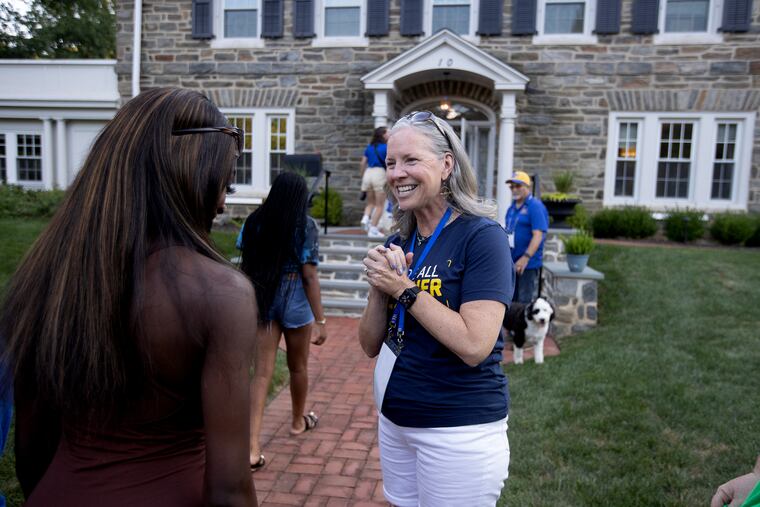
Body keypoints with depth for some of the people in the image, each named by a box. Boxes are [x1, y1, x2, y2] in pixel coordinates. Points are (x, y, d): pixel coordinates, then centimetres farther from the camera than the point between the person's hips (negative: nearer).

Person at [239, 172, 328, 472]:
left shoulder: (254, 221, 1)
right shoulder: (305, 226, -10)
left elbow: (245, 267, 6)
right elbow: (309, 276, -14)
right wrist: (321, 320, -10)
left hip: (261, 299, 3)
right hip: (294, 300, -2)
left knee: (262, 373, 2)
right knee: (298, 366, 19)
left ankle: (253, 448, -5)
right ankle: (299, 421, 41)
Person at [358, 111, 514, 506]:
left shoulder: (481, 236, -15)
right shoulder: (398, 243, 3)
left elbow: (475, 346, -25)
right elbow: (370, 345, 4)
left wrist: (403, 288, -21)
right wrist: (379, 288, -13)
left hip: (459, 431, -6)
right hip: (394, 420, 7)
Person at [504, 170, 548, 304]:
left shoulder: (536, 206, -10)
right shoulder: (512, 207, 14)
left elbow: (538, 235, -19)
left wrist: (525, 258, -27)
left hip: (528, 263, -8)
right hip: (511, 263, 8)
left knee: (525, 302, -4)